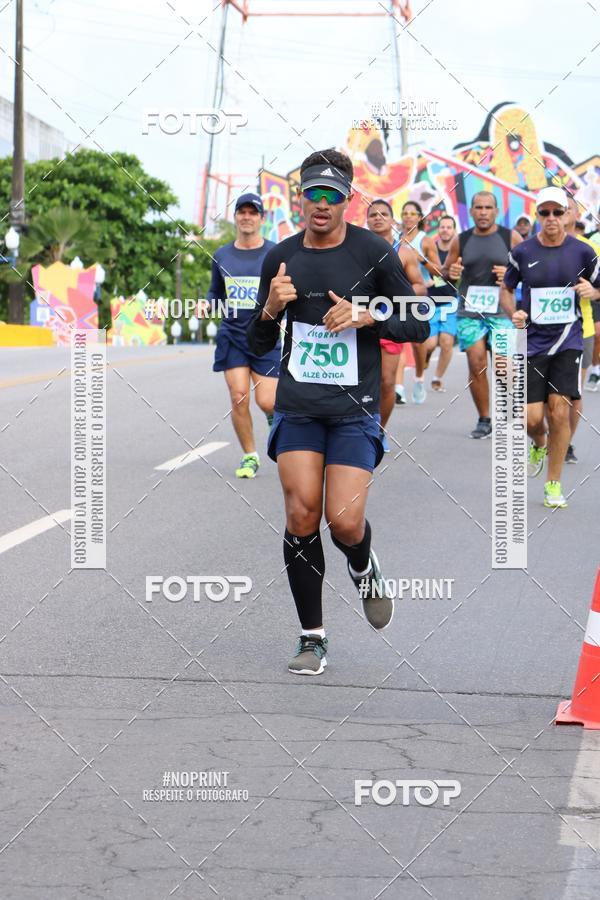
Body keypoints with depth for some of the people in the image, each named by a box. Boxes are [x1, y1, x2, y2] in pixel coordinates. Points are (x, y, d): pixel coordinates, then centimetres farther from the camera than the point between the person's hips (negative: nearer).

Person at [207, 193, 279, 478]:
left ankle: (276, 415, 32)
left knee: (266, 402, -7)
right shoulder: (221, 256, 8)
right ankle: (249, 456, 8)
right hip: (232, 335, 2)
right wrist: (207, 304, -1)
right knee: (239, 398, -7)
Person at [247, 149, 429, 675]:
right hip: (297, 405, 2)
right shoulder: (280, 258, 6)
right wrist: (271, 307, -8)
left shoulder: (374, 253, -3)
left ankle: (364, 569, 27)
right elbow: (259, 344, 13)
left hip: (355, 408, -2)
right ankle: (312, 639, 5)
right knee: (301, 515, -8)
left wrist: (367, 315, -14)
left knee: (345, 521, -12)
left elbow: (419, 325, 2)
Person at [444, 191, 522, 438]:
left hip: (502, 311, -2)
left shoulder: (511, 238, 2)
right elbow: (446, 271, 19)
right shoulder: (461, 241, 9)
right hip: (469, 312, 2)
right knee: (477, 365, -4)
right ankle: (484, 420, 7)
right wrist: (451, 273, -5)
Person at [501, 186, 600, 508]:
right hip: (533, 343, 0)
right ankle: (538, 445, 35)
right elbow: (506, 290, 12)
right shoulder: (522, 252, 0)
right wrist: (514, 313, -7)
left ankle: (554, 483, 8)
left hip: (568, 341, 0)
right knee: (532, 418, -3)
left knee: (560, 412, -7)